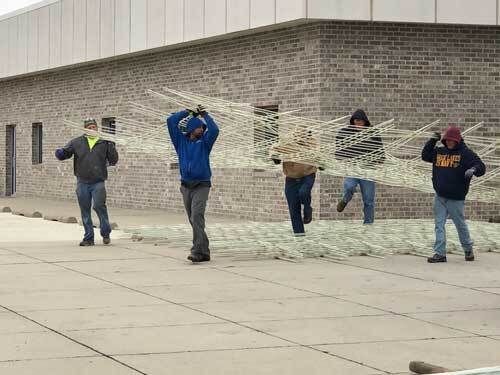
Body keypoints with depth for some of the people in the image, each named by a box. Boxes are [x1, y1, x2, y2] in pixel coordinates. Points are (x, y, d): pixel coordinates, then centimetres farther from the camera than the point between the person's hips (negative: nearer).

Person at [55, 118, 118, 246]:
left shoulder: (104, 143, 7)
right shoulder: (77, 142, 9)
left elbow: (113, 160, 5)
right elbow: (64, 153, 8)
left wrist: (111, 147, -10)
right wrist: (60, 153, -16)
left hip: (98, 182, -2)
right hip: (82, 182, 2)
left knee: (99, 206, -15)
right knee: (85, 210, 6)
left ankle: (106, 234, 3)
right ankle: (88, 238, 14)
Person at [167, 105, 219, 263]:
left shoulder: (204, 142, 1)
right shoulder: (181, 141, 8)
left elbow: (214, 130, -17)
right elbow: (171, 121, 4)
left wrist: (205, 115, -6)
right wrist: (187, 112, 7)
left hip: (201, 186, -4)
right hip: (186, 186, 4)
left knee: (197, 217, -18)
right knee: (193, 220, 7)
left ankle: (197, 251, -24)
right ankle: (204, 252, 14)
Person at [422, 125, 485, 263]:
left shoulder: (466, 153, -5)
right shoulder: (439, 152, 10)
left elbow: (481, 167, -11)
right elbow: (425, 156, 22)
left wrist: (473, 169, -34)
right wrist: (432, 141, 9)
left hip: (456, 198, -5)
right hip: (440, 197, 5)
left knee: (460, 224, 7)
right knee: (439, 225, 0)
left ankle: (468, 249, 27)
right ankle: (440, 253, 2)